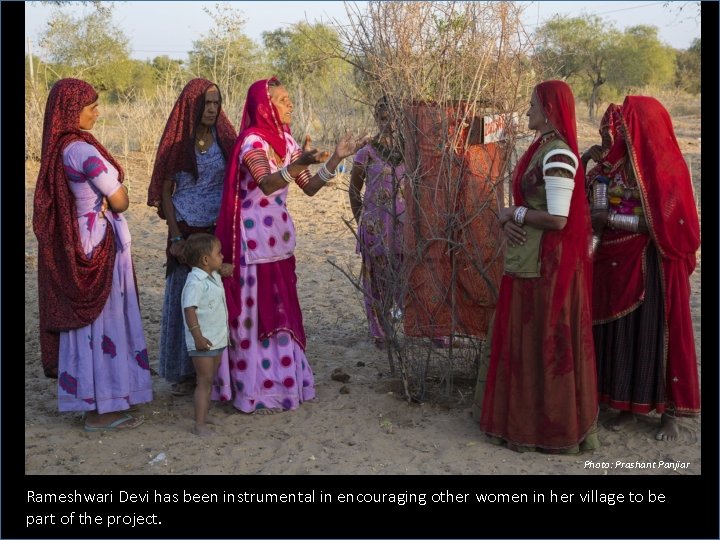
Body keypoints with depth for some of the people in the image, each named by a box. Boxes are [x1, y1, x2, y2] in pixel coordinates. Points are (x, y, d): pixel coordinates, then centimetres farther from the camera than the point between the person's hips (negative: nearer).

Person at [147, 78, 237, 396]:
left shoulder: (225, 139, 4)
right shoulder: (177, 142, -2)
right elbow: (165, 191, -2)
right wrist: (175, 237, -9)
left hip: (220, 230, 2)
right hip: (187, 230, -2)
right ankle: (185, 370, 15)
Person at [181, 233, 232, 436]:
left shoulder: (215, 277, 8)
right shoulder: (195, 282, -21)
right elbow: (189, 310, -24)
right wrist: (198, 337, -26)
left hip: (218, 339, 9)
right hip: (203, 342, -9)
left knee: (210, 380, 16)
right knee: (204, 381, -6)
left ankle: (204, 416, 27)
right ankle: (199, 424, -1)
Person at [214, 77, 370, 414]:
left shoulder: (285, 140, 10)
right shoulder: (252, 141, -15)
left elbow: (309, 187, 8)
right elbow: (266, 185, -32)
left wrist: (336, 158, -2)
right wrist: (299, 163, -47)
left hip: (278, 237, 8)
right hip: (255, 239, -8)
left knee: (280, 311, 14)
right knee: (256, 313, 0)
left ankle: (281, 381, 26)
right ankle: (256, 391, 11)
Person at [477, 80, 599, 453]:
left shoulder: (558, 154, -18)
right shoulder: (540, 148, 12)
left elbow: (557, 219, -24)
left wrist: (511, 213, -11)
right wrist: (508, 221, -4)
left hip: (547, 265, -9)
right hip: (525, 261, 9)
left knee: (546, 345, 2)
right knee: (522, 342, 16)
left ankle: (552, 427, 17)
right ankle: (523, 416, 30)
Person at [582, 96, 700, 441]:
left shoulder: (667, 167, -12)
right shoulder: (617, 161, 6)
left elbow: (662, 224, -18)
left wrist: (611, 218, -17)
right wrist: (588, 163, -6)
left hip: (651, 266, -6)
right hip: (616, 261, 6)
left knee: (655, 331, 3)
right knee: (620, 332, 9)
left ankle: (668, 412, 16)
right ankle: (627, 403, 23)